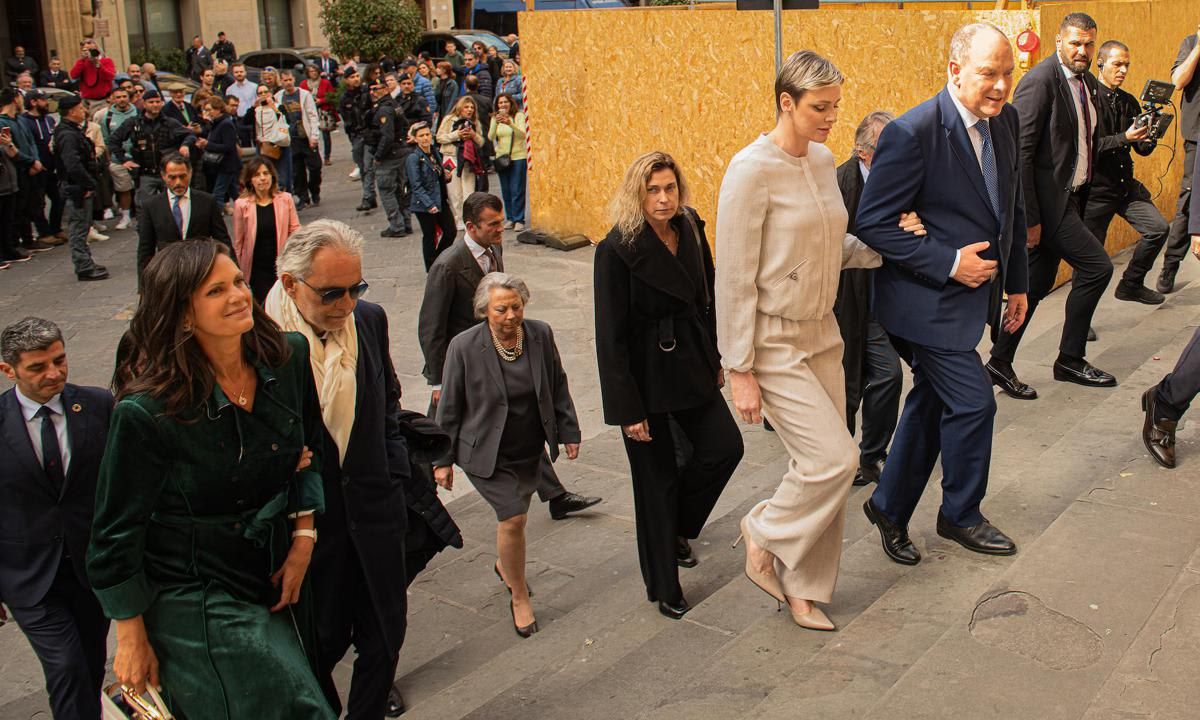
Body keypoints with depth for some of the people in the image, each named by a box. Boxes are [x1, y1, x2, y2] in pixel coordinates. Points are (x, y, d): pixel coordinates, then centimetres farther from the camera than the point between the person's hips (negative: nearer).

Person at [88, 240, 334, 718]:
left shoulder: (288, 357, -7)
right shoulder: (148, 410, -22)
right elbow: (117, 533, -12)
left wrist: (304, 539, 1)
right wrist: (132, 638, -4)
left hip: (275, 575, 6)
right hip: (195, 599, -6)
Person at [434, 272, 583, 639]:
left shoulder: (541, 334, -7)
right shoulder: (464, 347, -16)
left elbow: (558, 386, 7)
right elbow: (449, 408, -7)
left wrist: (569, 431, 10)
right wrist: (443, 459, -3)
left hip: (531, 450, 4)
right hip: (487, 454, -4)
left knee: (514, 515, 18)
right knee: (512, 518, -11)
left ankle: (505, 564, 50)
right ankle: (519, 596, 11)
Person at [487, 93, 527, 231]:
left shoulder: (519, 116, -2)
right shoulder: (495, 118, 9)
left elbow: (523, 135, -15)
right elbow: (491, 137, -3)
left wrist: (510, 124, -31)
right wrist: (496, 123, -20)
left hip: (518, 157, -4)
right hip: (502, 158, 4)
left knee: (517, 190, -7)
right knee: (506, 190, 6)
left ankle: (519, 220, -2)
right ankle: (510, 218, 15)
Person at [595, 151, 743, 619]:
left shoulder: (691, 230, 1)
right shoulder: (618, 248, -17)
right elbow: (611, 333, -17)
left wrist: (715, 359, 13)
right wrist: (627, 408, -17)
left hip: (691, 365, 6)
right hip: (645, 374, -6)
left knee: (725, 447, 3)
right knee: (657, 479, 4)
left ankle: (678, 529, 31)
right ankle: (663, 588, 22)